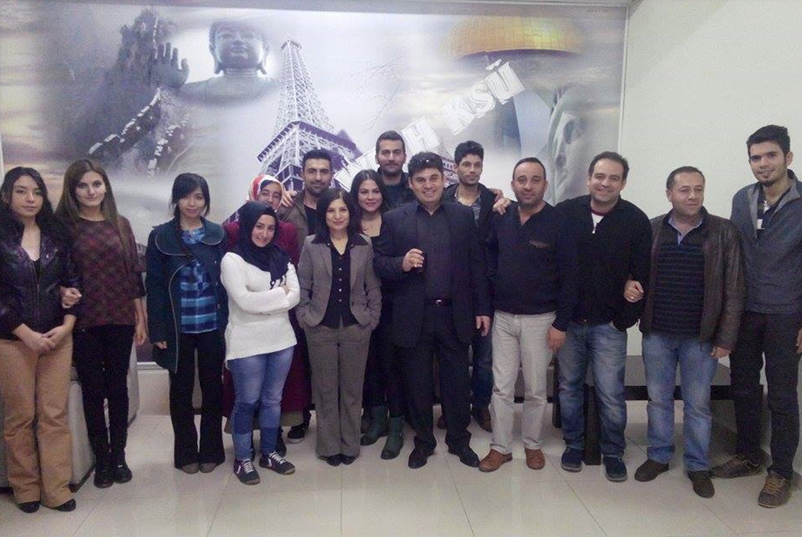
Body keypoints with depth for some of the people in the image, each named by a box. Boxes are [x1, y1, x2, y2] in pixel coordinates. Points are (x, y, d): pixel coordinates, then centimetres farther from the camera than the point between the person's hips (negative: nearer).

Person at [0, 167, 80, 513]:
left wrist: (66, 326, -5)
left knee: (55, 415, 2)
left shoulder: (56, 235, 8)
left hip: (57, 337, 2)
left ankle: (57, 489, 9)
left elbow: (73, 282, 8)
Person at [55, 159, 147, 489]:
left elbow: (134, 273, 6)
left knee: (118, 387, 10)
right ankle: (101, 459, 20)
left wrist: (140, 318, 5)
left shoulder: (120, 224, 6)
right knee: (93, 389, 7)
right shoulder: (63, 225, -2)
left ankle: (119, 456, 23)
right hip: (84, 322, -2)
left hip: (120, 319, 2)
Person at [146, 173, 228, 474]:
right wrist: (157, 330, -8)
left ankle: (211, 450, 23)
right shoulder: (160, 236, 0)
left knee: (212, 387, 9)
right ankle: (186, 452, 24)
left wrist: (227, 323, -2)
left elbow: (226, 281, 3)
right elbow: (154, 285, -2)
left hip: (212, 326, 1)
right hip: (178, 328, -1)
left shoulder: (217, 235, 3)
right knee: (181, 389, 10)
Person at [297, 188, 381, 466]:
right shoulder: (311, 245, -1)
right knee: (325, 388, 8)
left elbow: (373, 287, 5)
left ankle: (350, 444, 23)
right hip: (320, 328, 0)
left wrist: (373, 318, -1)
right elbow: (302, 286, 1)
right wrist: (304, 317, -5)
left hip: (356, 327, 1)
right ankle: (329, 445, 21)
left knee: (352, 388, 9)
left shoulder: (364, 245, 2)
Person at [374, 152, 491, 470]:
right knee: (418, 382, 12)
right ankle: (423, 441, 31)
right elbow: (379, 264, 0)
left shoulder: (463, 216, 4)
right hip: (414, 316, -1)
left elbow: (477, 264, 5)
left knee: (457, 381, 11)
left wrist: (482, 308, 4)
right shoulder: (394, 219, 0)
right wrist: (401, 264, -21)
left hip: (455, 315, 1)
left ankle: (459, 440, 31)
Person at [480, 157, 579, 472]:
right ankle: (500, 447, 21)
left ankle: (532, 444, 29)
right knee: (501, 387, 8)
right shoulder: (502, 219, 1)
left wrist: (561, 324, -11)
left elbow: (570, 277, -8)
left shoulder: (558, 224, -9)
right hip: (503, 317, 3)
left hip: (540, 320, -3)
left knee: (535, 388, 10)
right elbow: (489, 255, 12)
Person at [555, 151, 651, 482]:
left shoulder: (636, 221, -6)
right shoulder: (565, 213, -3)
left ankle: (613, 452, 22)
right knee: (569, 387, 12)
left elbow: (641, 276, -3)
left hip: (609, 325, -1)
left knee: (611, 394, 2)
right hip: (568, 321, 2)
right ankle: (574, 444, 30)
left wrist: (625, 319, -5)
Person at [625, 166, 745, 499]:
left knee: (698, 404, 10)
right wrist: (629, 285, -13)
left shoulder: (723, 232, -4)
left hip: (701, 337, -2)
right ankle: (658, 456, 31)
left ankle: (698, 466, 27)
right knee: (658, 399, 14)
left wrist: (726, 337, -7)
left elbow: (734, 289, -4)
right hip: (656, 333, 2)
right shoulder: (650, 230, 1)